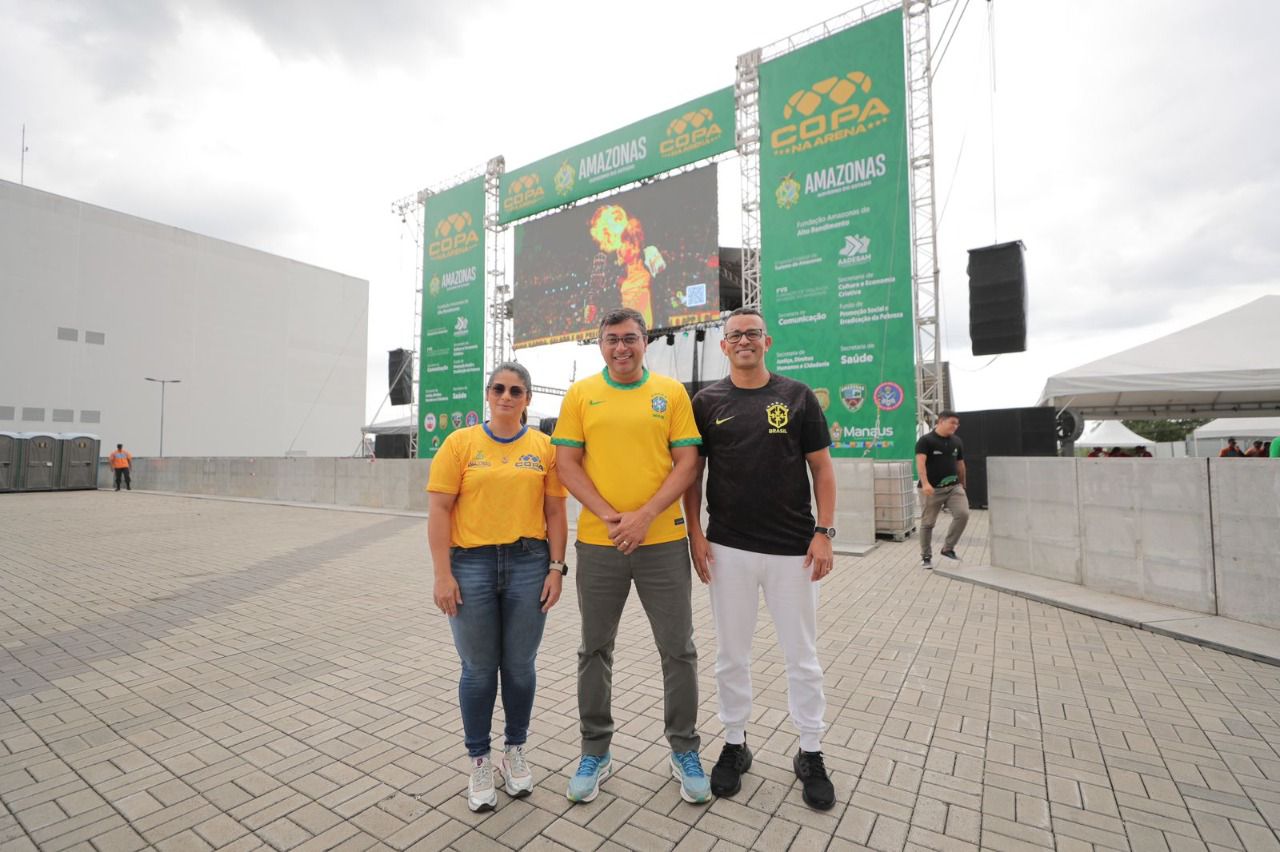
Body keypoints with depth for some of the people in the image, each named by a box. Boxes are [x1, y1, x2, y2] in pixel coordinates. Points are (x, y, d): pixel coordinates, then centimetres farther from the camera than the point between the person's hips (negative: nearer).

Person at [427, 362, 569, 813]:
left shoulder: (544, 446, 2)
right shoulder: (460, 443, -1)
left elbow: (555, 512, 4)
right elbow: (438, 510, -4)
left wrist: (556, 567, -1)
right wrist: (442, 574, -8)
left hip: (528, 564, 1)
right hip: (471, 565, -1)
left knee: (519, 666, 13)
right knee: (478, 669, 11)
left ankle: (515, 753, 36)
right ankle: (479, 762, 32)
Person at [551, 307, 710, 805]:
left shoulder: (671, 392, 2)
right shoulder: (580, 394, 3)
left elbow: (687, 462, -2)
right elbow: (567, 464, -1)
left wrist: (645, 515, -13)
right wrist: (609, 516, -12)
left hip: (663, 541, 0)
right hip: (598, 542, 1)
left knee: (678, 649, 10)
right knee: (595, 649, 14)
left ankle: (685, 751, 33)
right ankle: (595, 752, 35)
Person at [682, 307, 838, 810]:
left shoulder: (798, 396, 3)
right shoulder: (707, 402, 3)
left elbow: (822, 468, 3)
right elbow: (692, 472, 5)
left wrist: (824, 532, -4)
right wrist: (695, 533, -3)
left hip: (794, 549, 0)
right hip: (728, 548, 0)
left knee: (802, 655, 12)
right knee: (732, 654, 13)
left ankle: (811, 754, 32)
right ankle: (735, 744, 33)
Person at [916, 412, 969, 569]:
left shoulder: (957, 442, 11)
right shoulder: (926, 440, -9)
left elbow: (960, 464, 20)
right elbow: (920, 462, -20)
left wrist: (963, 484, 24)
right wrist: (925, 483, -33)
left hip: (954, 487, 5)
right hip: (932, 489, -5)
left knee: (963, 514, -14)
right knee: (928, 523, 2)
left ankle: (948, 548, 5)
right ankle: (926, 557, 17)